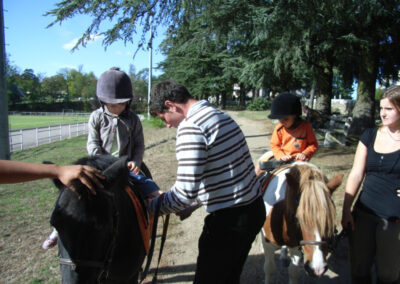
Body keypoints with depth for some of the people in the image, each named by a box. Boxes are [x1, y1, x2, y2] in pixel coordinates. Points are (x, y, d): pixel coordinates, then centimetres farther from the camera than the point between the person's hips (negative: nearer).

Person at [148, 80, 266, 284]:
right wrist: (189, 205, 17)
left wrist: (152, 206, -7)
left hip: (229, 221, -9)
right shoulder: (221, 116, 9)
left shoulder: (190, 127, -21)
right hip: (254, 209, 9)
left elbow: (186, 191, -25)